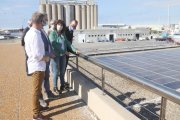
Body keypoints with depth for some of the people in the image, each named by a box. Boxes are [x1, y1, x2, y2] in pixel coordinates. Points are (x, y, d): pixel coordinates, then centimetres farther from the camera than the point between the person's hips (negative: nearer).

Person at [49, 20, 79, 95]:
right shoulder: (52, 33, -8)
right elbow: (53, 44, -16)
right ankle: (55, 88, 17)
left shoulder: (63, 34, 11)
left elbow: (67, 43, 11)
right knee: (56, 72, 1)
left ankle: (62, 85, 31)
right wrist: (64, 51, -16)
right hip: (55, 55, -6)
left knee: (62, 71, 14)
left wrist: (74, 50, 1)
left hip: (63, 55, 6)